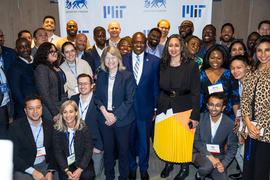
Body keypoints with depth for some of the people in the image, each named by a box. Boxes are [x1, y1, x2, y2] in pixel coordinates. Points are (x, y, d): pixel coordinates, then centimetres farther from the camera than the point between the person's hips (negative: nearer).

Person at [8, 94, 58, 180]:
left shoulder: (50, 125, 4)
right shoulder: (15, 127, -6)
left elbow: (53, 151, 7)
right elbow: (13, 156, -8)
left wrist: (51, 171, -7)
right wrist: (33, 171, -16)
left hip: (45, 165, 3)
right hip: (23, 169, -3)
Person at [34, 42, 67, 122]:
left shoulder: (56, 67, 14)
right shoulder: (41, 68, -10)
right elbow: (44, 94, -16)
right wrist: (55, 113, -17)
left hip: (62, 105, 7)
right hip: (50, 108, -7)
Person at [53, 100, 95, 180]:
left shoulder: (85, 128, -6)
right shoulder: (57, 130, -4)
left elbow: (88, 151, -7)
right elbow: (57, 152, -4)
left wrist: (80, 169, -19)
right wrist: (67, 171, -18)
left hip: (82, 161, 0)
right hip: (66, 163, 0)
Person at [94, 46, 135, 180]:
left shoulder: (127, 76, -7)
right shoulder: (101, 75, 5)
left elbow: (129, 100, -10)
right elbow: (97, 97, 6)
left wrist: (115, 116, -14)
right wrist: (105, 113, -11)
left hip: (122, 120, -3)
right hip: (104, 120, 3)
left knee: (123, 151, 9)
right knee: (107, 150, 14)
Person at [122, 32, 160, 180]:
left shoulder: (154, 61, -2)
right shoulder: (122, 60, -2)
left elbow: (156, 86, 0)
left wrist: (156, 108, -1)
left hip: (146, 109, 0)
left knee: (144, 140, 16)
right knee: (130, 140, 16)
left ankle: (143, 168, 39)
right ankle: (132, 167, 40)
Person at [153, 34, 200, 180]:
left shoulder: (191, 66, -7)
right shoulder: (163, 65, 5)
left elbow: (196, 92, -8)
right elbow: (160, 88, 11)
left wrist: (195, 115, -12)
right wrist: (157, 108, 5)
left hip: (184, 108, -3)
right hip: (165, 108, 4)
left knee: (183, 139, 7)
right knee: (166, 138, 12)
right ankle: (168, 164, 35)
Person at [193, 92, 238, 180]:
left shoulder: (230, 124, -9)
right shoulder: (200, 118, -11)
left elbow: (232, 148, 1)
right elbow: (196, 141, -7)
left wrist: (224, 164, -12)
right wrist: (209, 156, -21)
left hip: (218, 157, 2)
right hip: (200, 154, -2)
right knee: (209, 164, -33)